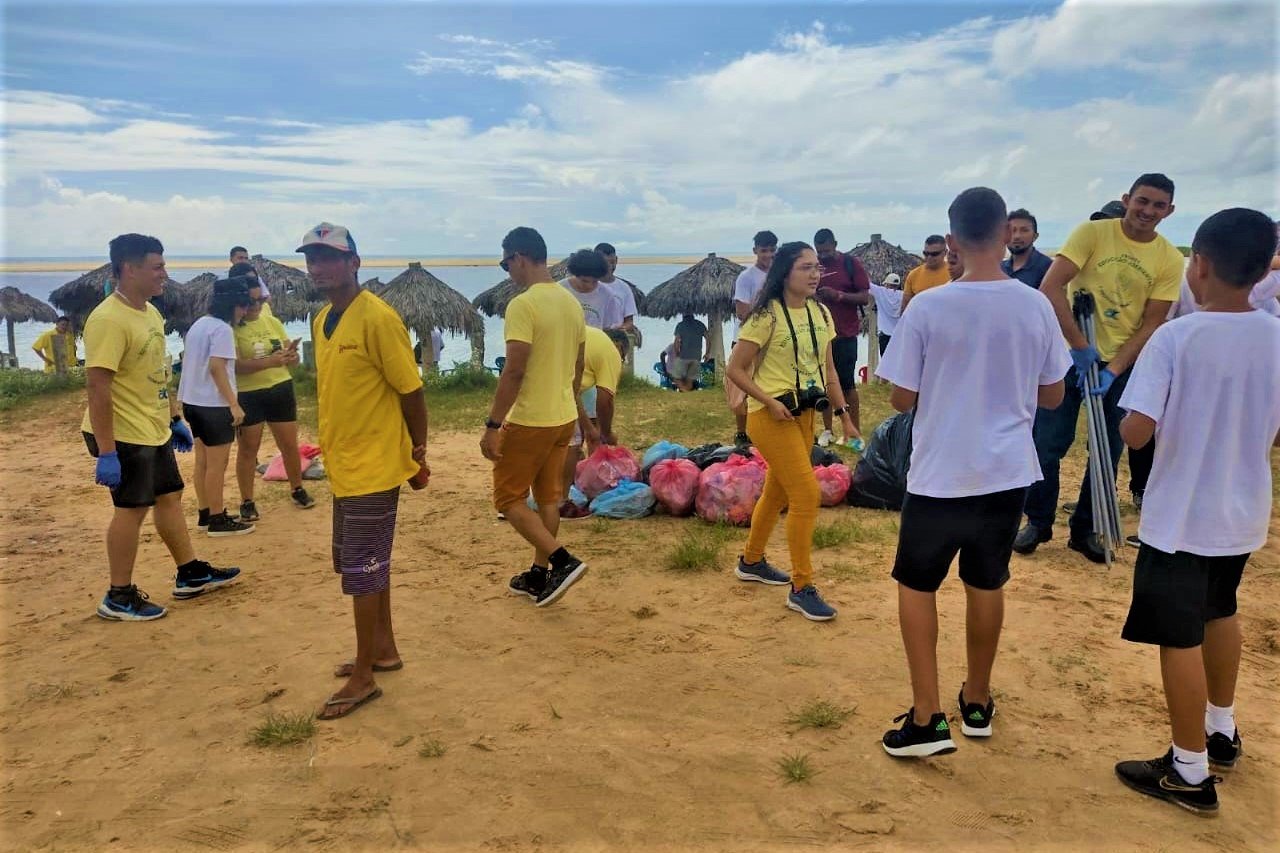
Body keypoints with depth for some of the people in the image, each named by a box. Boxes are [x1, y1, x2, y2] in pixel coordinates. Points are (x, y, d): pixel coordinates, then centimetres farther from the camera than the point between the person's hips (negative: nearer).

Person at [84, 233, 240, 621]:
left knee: (169, 497, 16)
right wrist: (105, 452, -27)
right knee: (132, 509, 0)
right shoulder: (109, 319, -22)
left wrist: (175, 418, 19)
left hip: (155, 431, 9)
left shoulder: (150, 311, 9)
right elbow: (98, 388, -25)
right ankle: (119, 597, 15)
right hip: (124, 436, -9)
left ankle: (190, 574, 30)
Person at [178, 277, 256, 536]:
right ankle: (218, 520, 3)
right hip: (214, 405, -10)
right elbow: (216, 367, -23)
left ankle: (205, 514, 23)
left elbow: (194, 363, 18)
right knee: (217, 464, -2)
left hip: (194, 401, 10)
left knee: (203, 461, 15)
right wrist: (234, 404, -22)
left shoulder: (199, 324, 14)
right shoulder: (222, 329, -15)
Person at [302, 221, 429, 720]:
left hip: (373, 468, -8)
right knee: (364, 564, 18)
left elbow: (411, 390, -14)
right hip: (341, 466, 9)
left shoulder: (377, 318, -17)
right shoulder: (322, 322, 9)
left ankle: (363, 678, 13)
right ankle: (383, 649, 34)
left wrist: (418, 454, -9)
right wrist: (333, 450, 18)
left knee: (362, 570, 0)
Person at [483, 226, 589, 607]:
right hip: (564, 418, 8)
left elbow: (514, 371, -23)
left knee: (508, 498, 5)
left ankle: (563, 561, -4)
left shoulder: (523, 305, -19)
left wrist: (492, 425, -19)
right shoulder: (571, 303, 8)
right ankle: (539, 575, 25)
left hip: (529, 421, -8)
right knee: (548, 497, 16)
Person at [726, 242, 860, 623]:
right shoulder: (766, 316, -14)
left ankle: (751, 561, 38)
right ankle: (802, 588, 1)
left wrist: (844, 416, 9)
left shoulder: (821, 313, 6)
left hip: (805, 414, 7)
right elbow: (735, 369, -12)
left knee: (778, 492, 18)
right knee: (807, 493, -11)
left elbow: (828, 369, 12)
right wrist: (769, 402, -19)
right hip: (772, 416, -7)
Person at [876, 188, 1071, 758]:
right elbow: (1052, 396, 6)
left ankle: (927, 717, 11)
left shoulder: (928, 308, -13)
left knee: (916, 586, 12)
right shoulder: (1035, 307, -4)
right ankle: (977, 702, 34)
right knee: (986, 585, 19)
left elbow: (901, 400, -7)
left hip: (940, 476, -3)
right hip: (1008, 474, 3)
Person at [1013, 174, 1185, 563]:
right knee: (1048, 442, -1)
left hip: (1123, 363, 3)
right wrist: (1081, 346, -23)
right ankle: (1038, 521, 17)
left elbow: (1151, 325, -4)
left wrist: (1113, 369, -16)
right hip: (1070, 354, -3)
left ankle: (1085, 529, 23)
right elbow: (1050, 288, -20)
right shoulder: (1092, 232, -12)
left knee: (1109, 451, 8)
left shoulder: (1170, 259, -4)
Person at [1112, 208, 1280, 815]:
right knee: (1220, 614, 27)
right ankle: (1222, 732, 45)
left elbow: (1135, 434, -23)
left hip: (1179, 517, -6)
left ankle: (1190, 773, 18)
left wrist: (1173, 420, -1)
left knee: (1179, 639, 6)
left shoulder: (1174, 338, -20)